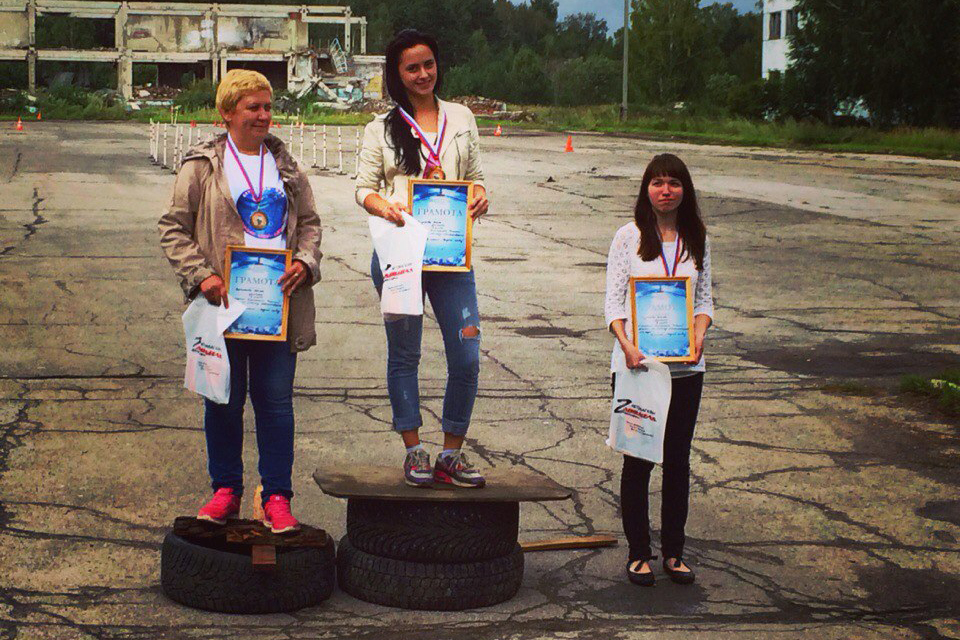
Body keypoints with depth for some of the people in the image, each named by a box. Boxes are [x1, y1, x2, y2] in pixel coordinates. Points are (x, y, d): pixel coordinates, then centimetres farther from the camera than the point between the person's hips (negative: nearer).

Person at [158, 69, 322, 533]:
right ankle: (226, 490, 21)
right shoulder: (202, 166, 2)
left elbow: (309, 222, 15)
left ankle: (277, 497, 9)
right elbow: (174, 228, 0)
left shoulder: (285, 165, 13)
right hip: (224, 302, -2)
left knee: (276, 401, 2)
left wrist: (305, 262, -3)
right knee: (224, 400, 7)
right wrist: (201, 275, -13)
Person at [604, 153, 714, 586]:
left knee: (678, 458, 7)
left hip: (685, 366, 3)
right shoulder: (628, 237, 0)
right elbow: (613, 299, -2)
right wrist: (627, 345, -17)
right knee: (637, 458, 2)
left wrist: (698, 335, -8)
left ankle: (674, 551, 18)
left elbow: (704, 299, 12)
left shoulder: (697, 240, 9)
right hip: (636, 364, -3)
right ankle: (638, 552, 12)